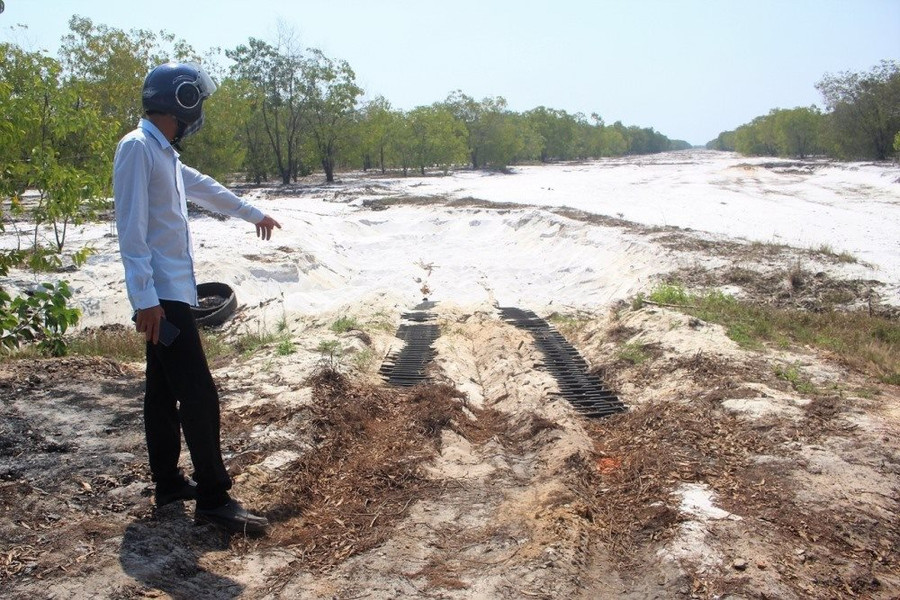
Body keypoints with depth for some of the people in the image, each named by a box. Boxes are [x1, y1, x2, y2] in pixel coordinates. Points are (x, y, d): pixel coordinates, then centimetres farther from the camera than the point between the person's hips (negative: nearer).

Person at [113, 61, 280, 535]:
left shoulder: (164, 152, 17)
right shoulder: (137, 148, -12)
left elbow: (205, 188, 34)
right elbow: (131, 229, -20)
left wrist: (253, 214, 48)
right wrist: (145, 298, -25)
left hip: (173, 292, 10)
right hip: (161, 295, -10)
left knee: (165, 390, 15)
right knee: (199, 394, -10)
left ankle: (169, 483, 25)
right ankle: (213, 498, -4)